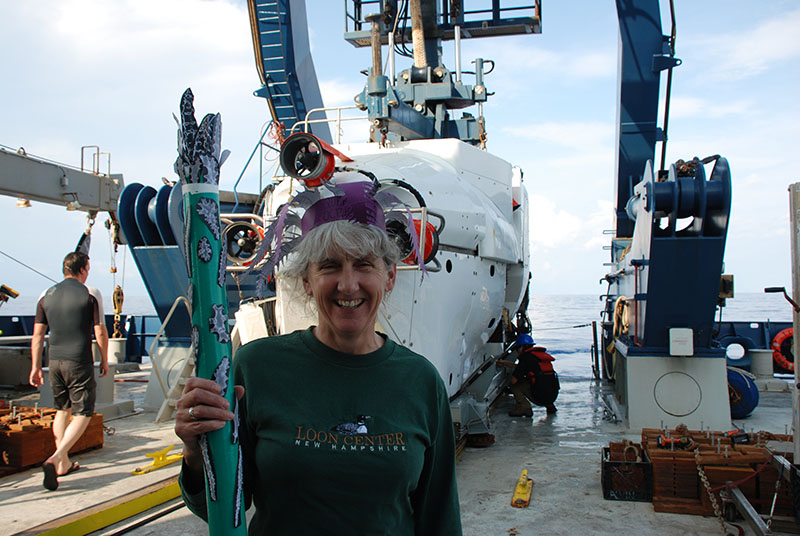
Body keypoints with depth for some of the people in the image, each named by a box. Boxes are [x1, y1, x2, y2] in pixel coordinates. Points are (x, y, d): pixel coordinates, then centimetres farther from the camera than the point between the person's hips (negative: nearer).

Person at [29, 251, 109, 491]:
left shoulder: (47, 296, 7)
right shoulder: (90, 295, -7)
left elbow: (37, 335, 6)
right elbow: (100, 332, -8)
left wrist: (35, 367, 12)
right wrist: (104, 361, 5)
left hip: (55, 362, 6)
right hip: (80, 363, -5)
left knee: (62, 411, 19)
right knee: (83, 414, 2)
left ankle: (64, 464, 24)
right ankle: (55, 459, -16)